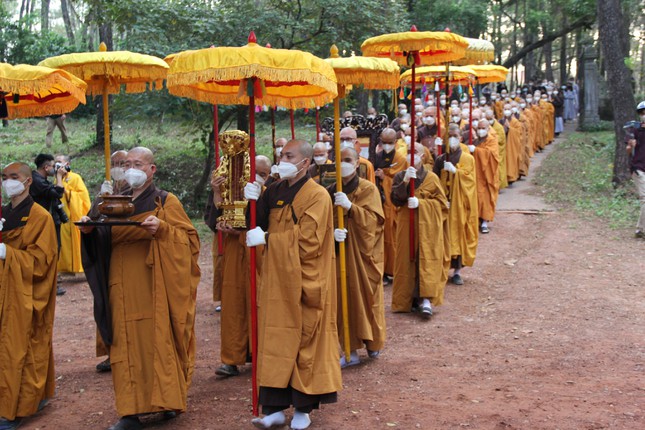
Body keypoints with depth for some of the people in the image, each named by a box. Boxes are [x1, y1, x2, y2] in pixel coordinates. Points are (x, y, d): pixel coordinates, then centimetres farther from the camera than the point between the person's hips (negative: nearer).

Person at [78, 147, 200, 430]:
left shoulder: (166, 202, 4)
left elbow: (189, 238, -3)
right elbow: (104, 243, 15)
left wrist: (162, 228, -19)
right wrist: (90, 231, -5)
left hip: (155, 288, -4)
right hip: (124, 288, 4)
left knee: (159, 339, -5)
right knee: (127, 344, 0)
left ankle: (168, 400, 8)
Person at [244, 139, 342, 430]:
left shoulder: (317, 196, -10)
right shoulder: (274, 192, 10)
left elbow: (307, 242, -17)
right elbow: (259, 225, 10)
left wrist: (267, 239, -15)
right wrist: (254, 203, -6)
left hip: (303, 283, -6)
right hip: (276, 281, 6)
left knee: (305, 341, 4)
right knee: (275, 341, 6)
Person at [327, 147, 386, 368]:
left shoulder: (368, 189, -3)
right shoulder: (331, 192, 6)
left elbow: (373, 219, -14)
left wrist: (350, 206, -27)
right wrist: (332, 232, -20)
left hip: (363, 253, -2)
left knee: (366, 298, 4)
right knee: (345, 299, 2)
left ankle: (372, 343, 25)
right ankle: (351, 351, 10)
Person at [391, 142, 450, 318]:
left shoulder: (431, 178, 1)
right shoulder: (400, 176, 7)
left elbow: (441, 202, -1)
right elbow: (395, 199, -6)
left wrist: (420, 202, -14)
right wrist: (405, 182, -19)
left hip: (427, 226, -2)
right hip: (406, 226, 2)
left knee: (427, 260, -8)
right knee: (408, 260, 3)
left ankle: (427, 299, -12)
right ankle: (409, 297, 14)